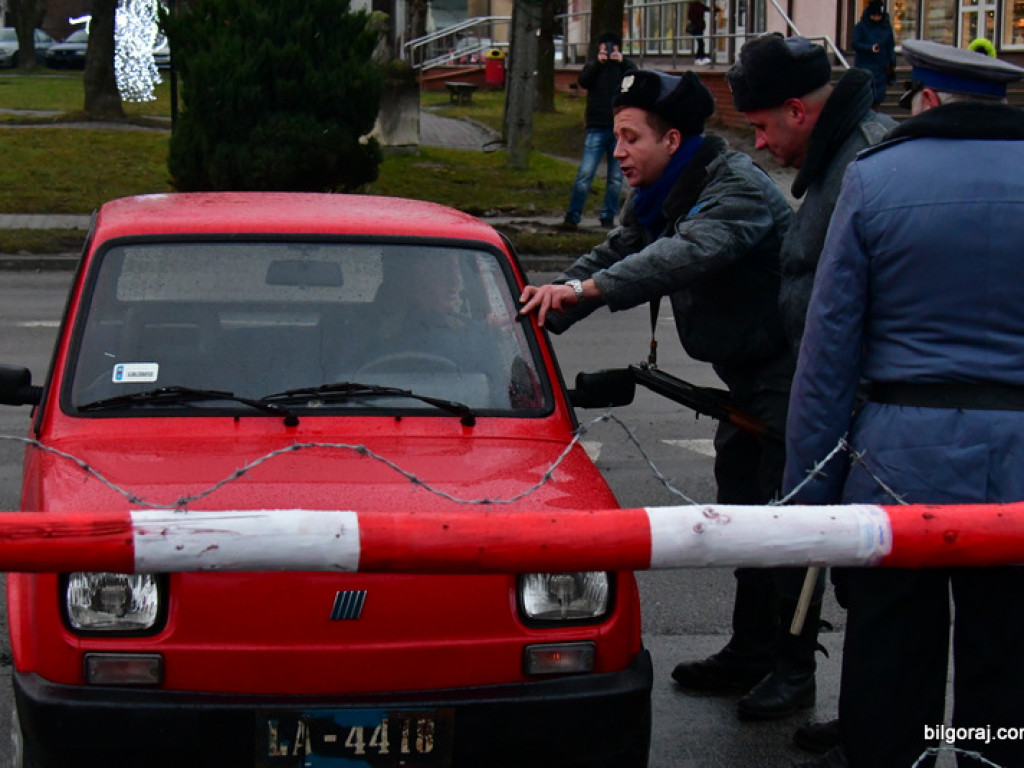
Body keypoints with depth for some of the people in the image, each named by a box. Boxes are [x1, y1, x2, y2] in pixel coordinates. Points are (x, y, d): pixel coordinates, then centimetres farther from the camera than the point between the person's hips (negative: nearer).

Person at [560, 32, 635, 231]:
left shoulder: (626, 66, 12)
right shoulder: (593, 67, 11)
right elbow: (583, 81, -9)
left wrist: (622, 62, -18)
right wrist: (599, 63, -21)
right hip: (597, 129, -1)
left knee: (616, 176, 4)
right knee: (585, 173, -10)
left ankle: (608, 216, 13)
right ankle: (572, 217, -9)